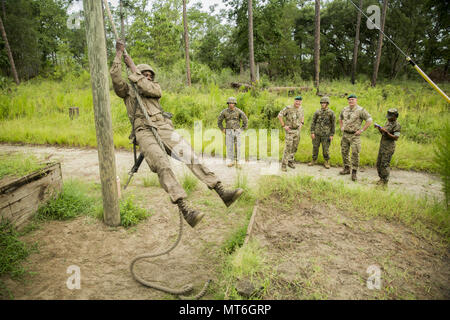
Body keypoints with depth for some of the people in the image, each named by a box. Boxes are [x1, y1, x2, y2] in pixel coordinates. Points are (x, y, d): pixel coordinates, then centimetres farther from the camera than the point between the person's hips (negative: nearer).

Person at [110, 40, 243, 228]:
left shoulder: (155, 87, 28)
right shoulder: (127, 91, 24)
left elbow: (148, 89, 4)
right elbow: (115, 78, 4)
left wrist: (133, 67, 9)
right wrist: (119, 55, 8)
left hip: (163, 127, 3)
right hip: (143, 131, -3)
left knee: (190, 155, -18)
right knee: (163, 165, -28)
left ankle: (222, 193, -26)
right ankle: (185, 210, -41)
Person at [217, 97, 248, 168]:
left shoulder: (239, 111, -7)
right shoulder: (224, 111, -3)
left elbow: (245, 120, 1)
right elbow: (219, 121, 10)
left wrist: (242, 129, -3)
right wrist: (222, 130, 3)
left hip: (237, 131, -1)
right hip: (229, 132, 1)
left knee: (237, 147, -2)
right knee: (229, 147, -1)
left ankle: (238, 162, 7)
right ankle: (231, 162, 9)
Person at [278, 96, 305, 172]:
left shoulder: (301, 108, 4)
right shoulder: (288, 108, -17)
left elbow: (302, 116, 24)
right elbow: (279, 115, -16)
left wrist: (301, 124, 11)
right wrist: (283, 126, -17)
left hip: (297, 131, 6)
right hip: (290, 131, -6)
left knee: (294, 148, 12)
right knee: (288, 148, -9)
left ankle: (290, 162, 28)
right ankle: (284, 165, 0)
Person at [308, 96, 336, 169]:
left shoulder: (331, 113, -4)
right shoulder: (317, 112, 1)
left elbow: (333, 124, -1)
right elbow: (313, 122, 4)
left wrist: (331, 135, -4)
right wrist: (312, 132, -3)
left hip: (326, 134, -2)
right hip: (317, 133, 2)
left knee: (325, 149, 1)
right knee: (315, 147, 8)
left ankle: (326, 162, 16)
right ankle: (314, 161, 22)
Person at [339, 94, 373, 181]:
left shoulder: (360, 110, -10)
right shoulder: (345, 109, 9)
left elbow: (369, 120, -13)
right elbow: (340, 118, 28)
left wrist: (362, 130, -14)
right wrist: (341, 127, 17)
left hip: (355, 135, -6)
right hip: (345, 134, 6)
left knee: (355, 154, -7)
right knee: (344, 152, 11)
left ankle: (354, 172, 1)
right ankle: (346, 169, 25)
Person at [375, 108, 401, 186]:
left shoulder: (397, 125, -12)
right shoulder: (388, 123, 14)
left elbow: (396, 138, -20)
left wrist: (386, 132, -26)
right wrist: (379, 128, 4)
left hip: (389, 148, -8)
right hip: (382, 147, 8)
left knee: (384, 164, -8)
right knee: (379, 163, 11)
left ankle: (385, 181, 2)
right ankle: (381, 178, 24)